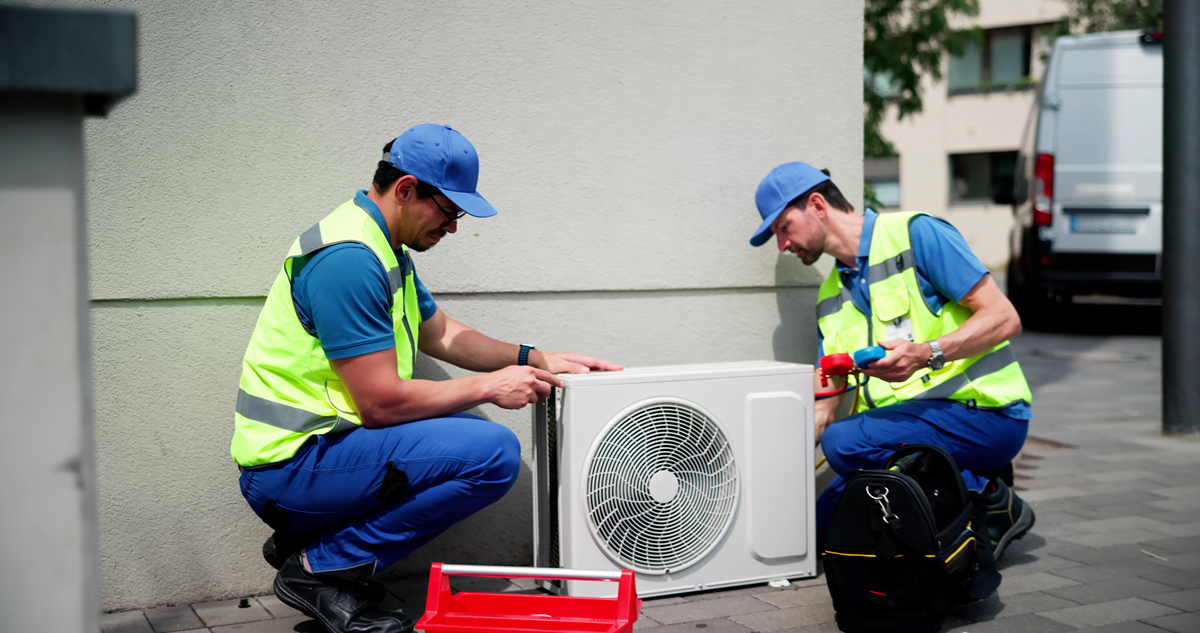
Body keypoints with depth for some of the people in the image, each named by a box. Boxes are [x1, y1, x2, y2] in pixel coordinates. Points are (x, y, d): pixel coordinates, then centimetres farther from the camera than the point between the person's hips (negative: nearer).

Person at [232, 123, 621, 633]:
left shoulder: (384, 248, 15)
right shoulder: (348, 259, -20)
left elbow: (442, 334, 25)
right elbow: (382, 402, -21)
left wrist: (536, 360, 14)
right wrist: (490, 387, -10)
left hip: (321, 444, 10)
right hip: (290, 464, -10)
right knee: (494, 453, -19)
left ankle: (305, 540, 11)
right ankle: (320, 568, -9)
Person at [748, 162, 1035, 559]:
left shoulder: (916, 234, -8)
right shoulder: (831, 298, 15)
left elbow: (1004, 318, -14)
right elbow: (820, 411, 12)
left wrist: (927, 354, -28)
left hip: (985, 412, -8)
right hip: (910, 423, 8)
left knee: (844, 442, -29)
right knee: (818, 526, -3)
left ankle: (987, 499, -10)